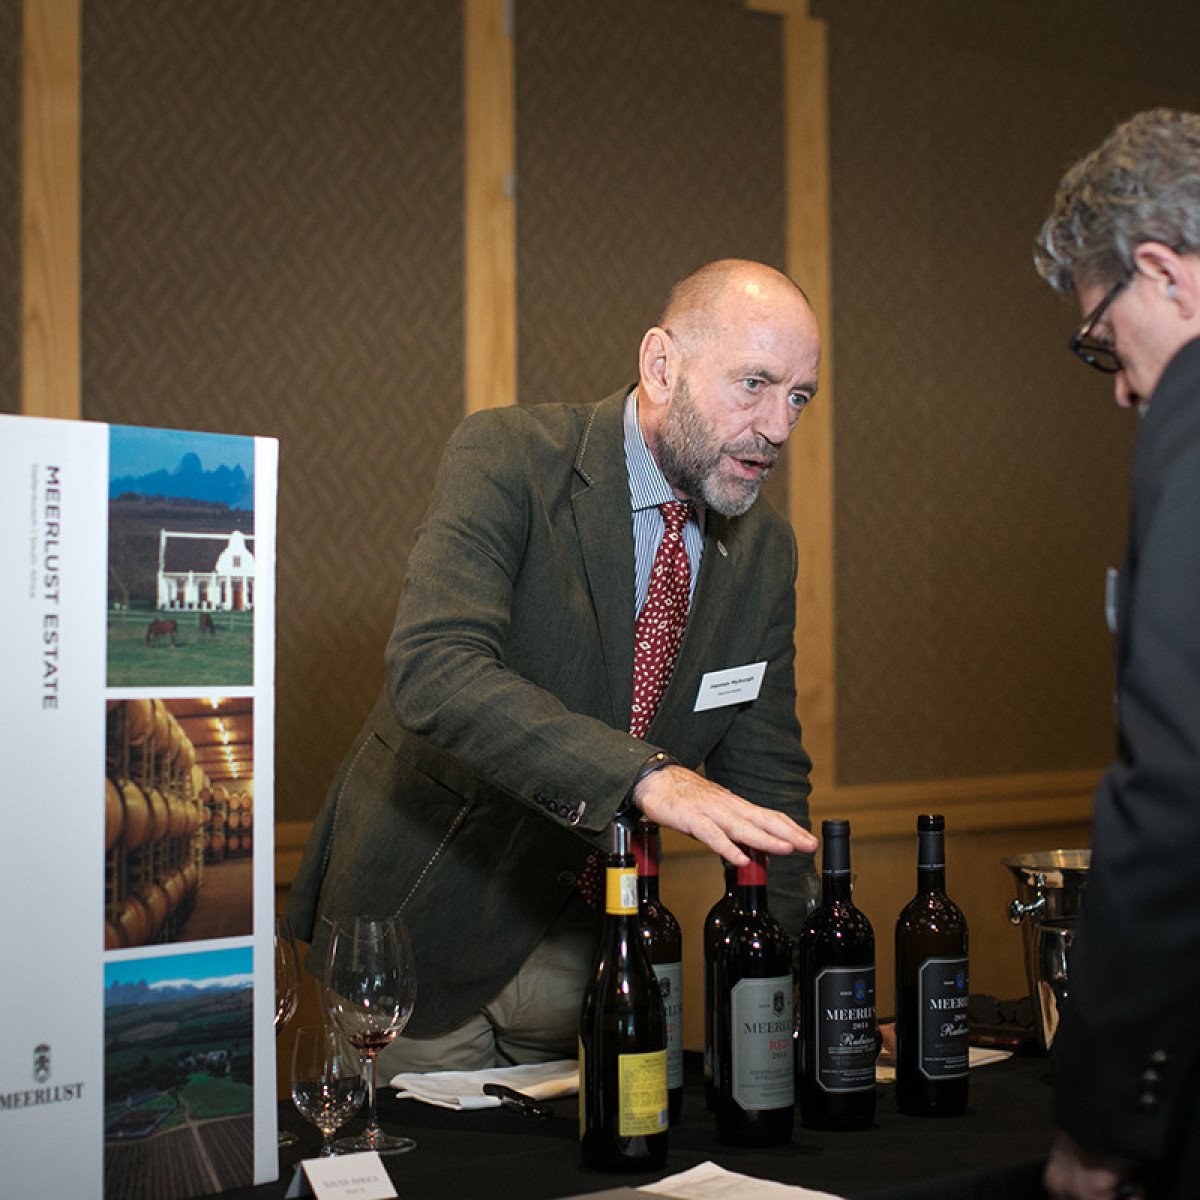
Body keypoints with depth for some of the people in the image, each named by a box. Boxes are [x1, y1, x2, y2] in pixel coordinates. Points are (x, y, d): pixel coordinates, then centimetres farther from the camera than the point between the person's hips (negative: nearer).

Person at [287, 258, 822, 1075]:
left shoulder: (765, 548, 1)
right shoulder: (506, 461, -17)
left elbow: (765, 778, 6)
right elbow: (434, 669, -33)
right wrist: (646, 774, -44)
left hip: (579, 927, 5)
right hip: (428, 917, -5)